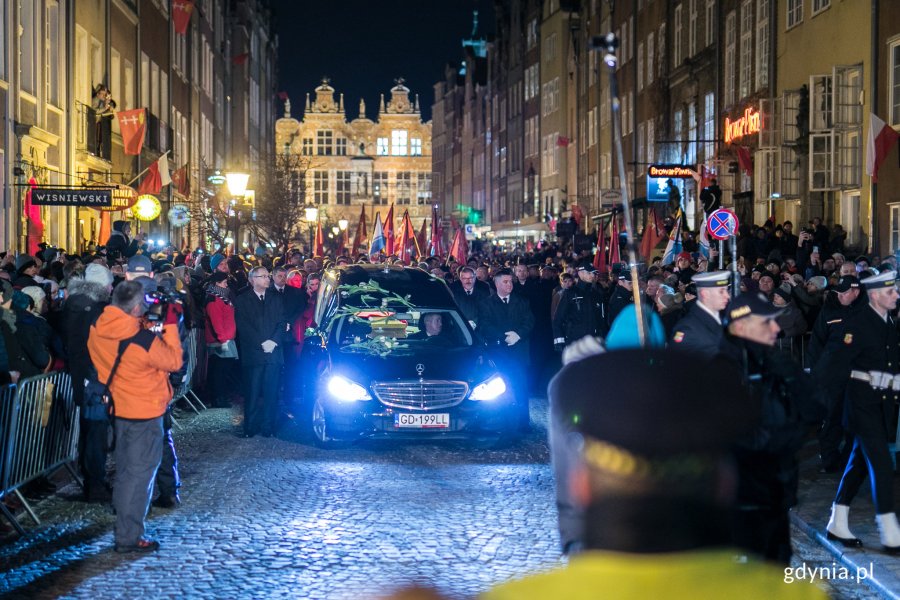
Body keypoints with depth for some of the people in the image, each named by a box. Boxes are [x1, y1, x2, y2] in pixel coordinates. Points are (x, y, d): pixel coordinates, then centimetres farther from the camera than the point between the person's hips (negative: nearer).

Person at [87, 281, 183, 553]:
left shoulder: (97, 331, -8)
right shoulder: (143, 340, -29)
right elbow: (173, 361, -14)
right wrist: (170, 327, -10)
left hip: (118, 407, 7)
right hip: (144, 412, -7)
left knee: (125, 469, 24)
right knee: (139, 473, 2)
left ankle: (125, 523, 40)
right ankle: (128, 537, 7)